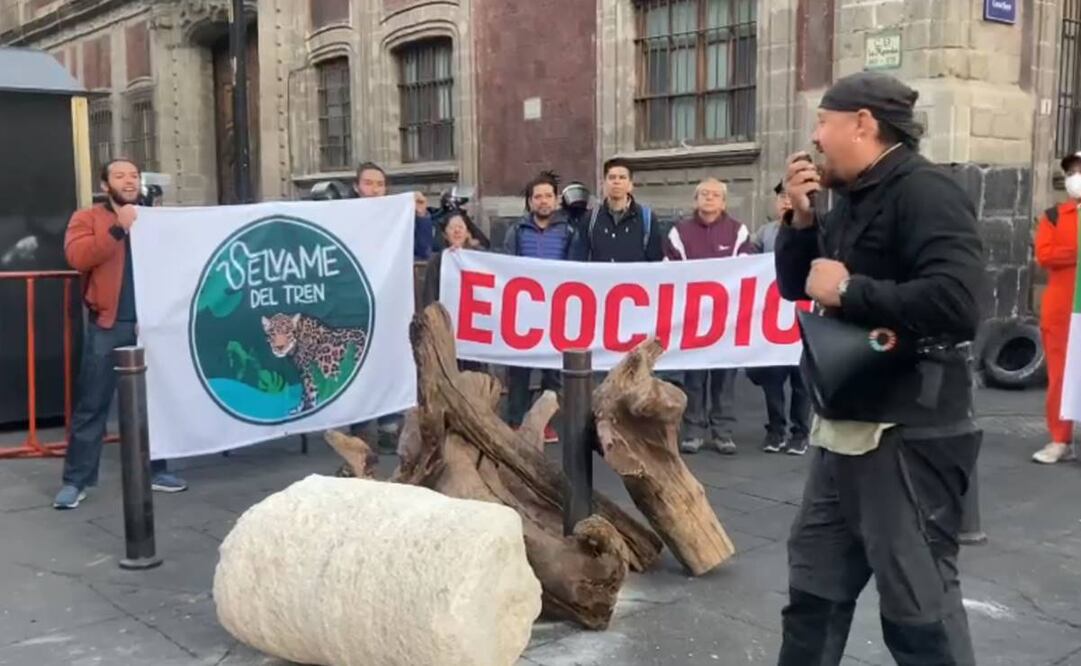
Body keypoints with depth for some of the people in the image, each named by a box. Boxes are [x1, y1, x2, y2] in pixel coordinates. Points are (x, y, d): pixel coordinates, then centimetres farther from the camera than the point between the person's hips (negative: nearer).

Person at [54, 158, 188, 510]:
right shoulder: (87, 218, 5)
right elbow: (77, 256, -13)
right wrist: (118, 228, -20)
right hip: (107, 326, -3)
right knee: (91, 406, -1)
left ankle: (154, 470, 19)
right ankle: (76, 480, 5)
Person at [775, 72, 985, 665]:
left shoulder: (924, 192, -16)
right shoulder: (850, 201, 12)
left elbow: (955, 302, -29)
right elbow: (794, 285, 16)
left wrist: (849, 291, -19)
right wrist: (802, 219, 1)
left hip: (908, 436, -9)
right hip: (844, 429, 9)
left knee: (917, 602, 0)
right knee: (814, 583, 19)